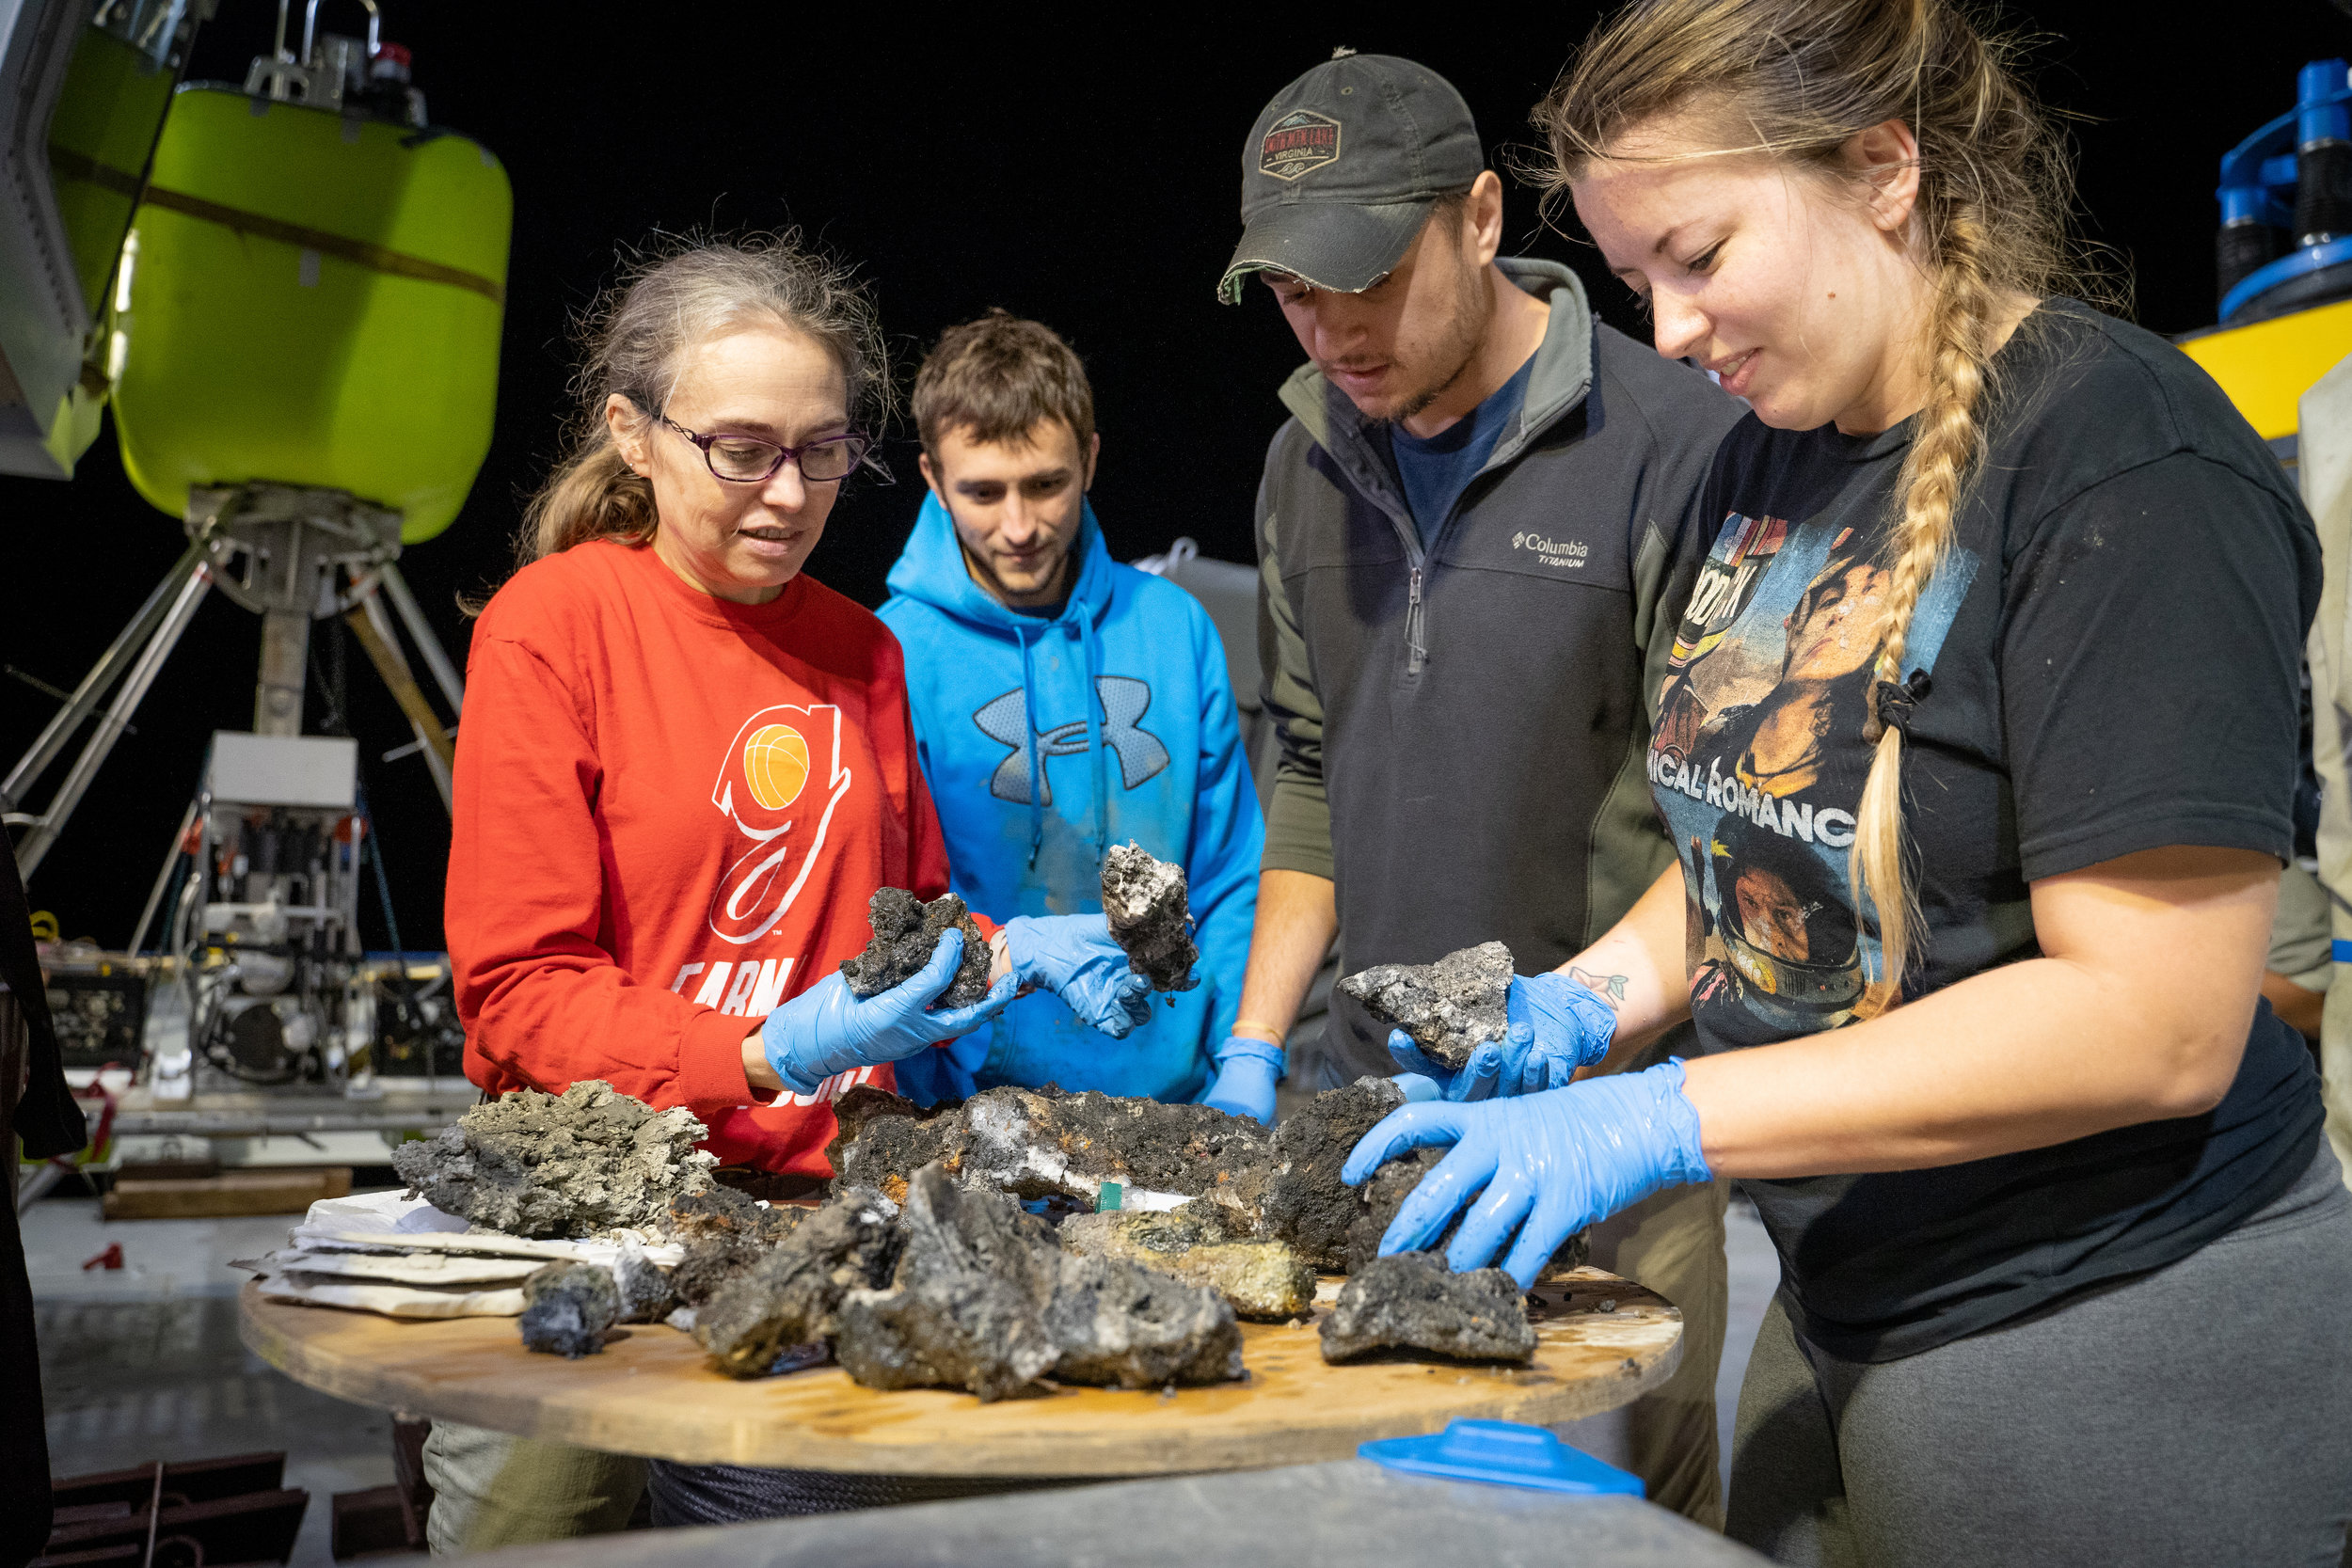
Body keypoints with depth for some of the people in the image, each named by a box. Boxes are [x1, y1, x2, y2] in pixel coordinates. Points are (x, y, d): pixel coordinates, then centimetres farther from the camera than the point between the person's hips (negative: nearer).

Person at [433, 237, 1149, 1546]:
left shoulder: (859, 649, 8)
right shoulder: (553, 623, -7)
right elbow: (518, 989, -10)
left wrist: (1011, 952, -1)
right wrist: (764, 1056, -22)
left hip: (828, 1188, 4)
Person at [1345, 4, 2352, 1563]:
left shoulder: (2119, 456, -18)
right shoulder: (1773, 454, 6)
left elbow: (2157, 1023, -24)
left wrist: (1664, 1120, -24)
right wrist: (1591, 1001, -1)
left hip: (2121, 1356, -7)